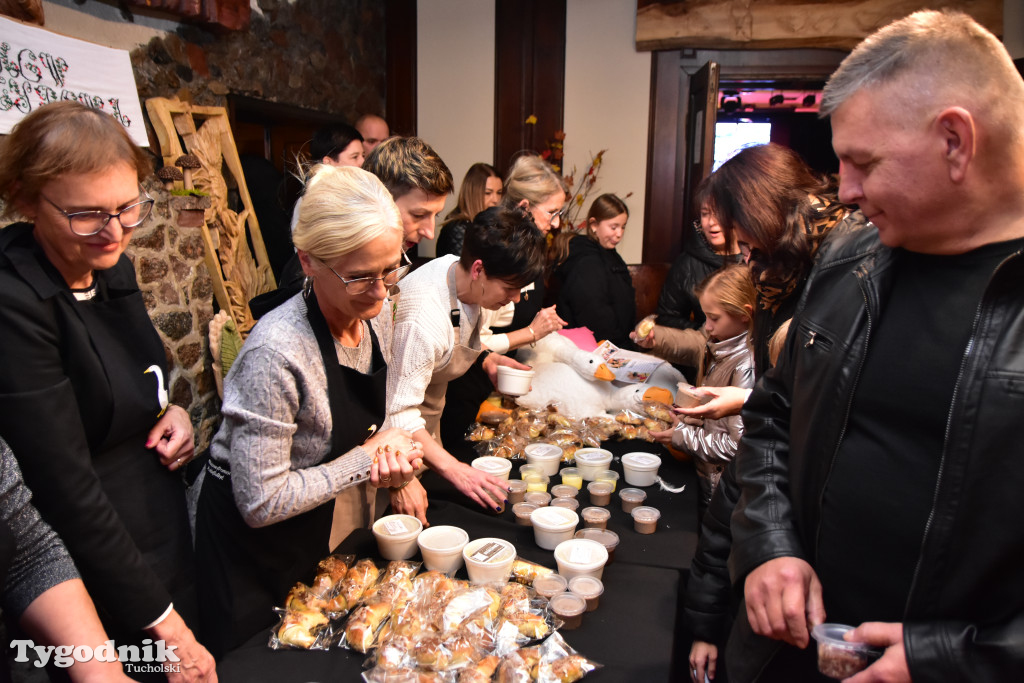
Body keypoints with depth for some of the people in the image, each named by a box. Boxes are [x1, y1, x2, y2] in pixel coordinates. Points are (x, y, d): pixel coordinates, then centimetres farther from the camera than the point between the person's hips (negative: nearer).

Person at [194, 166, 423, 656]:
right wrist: (367, 458, -22)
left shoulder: (378, 310, -10)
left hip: (334, 526, 7)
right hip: (257, 548, -7)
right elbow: (261, 503, -28)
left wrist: (392, 450, -14)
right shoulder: (276, 354, -33)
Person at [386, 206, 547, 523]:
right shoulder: (424, 319, -37)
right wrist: (454, 469, -40)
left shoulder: (458, 271, -11)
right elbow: (399, 413, -35)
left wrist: (486, 358, -6)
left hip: (428, 421, 8)